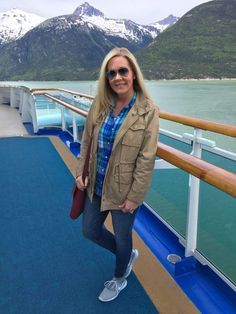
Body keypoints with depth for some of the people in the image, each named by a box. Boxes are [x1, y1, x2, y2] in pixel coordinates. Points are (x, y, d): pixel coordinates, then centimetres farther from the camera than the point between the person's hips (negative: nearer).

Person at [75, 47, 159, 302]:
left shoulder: (147, 111, -17)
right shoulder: (99, 105, -5)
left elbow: (146, 160, -16)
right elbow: (86, 142, 6)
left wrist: (134, 197, -15)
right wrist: (80, 172, 1)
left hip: (124, 190, -5)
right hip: (96, 186, 5)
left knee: (122, 238, 16)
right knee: (90, 231, 21)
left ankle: (119, 279, 50)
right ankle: (128, 255, 49)